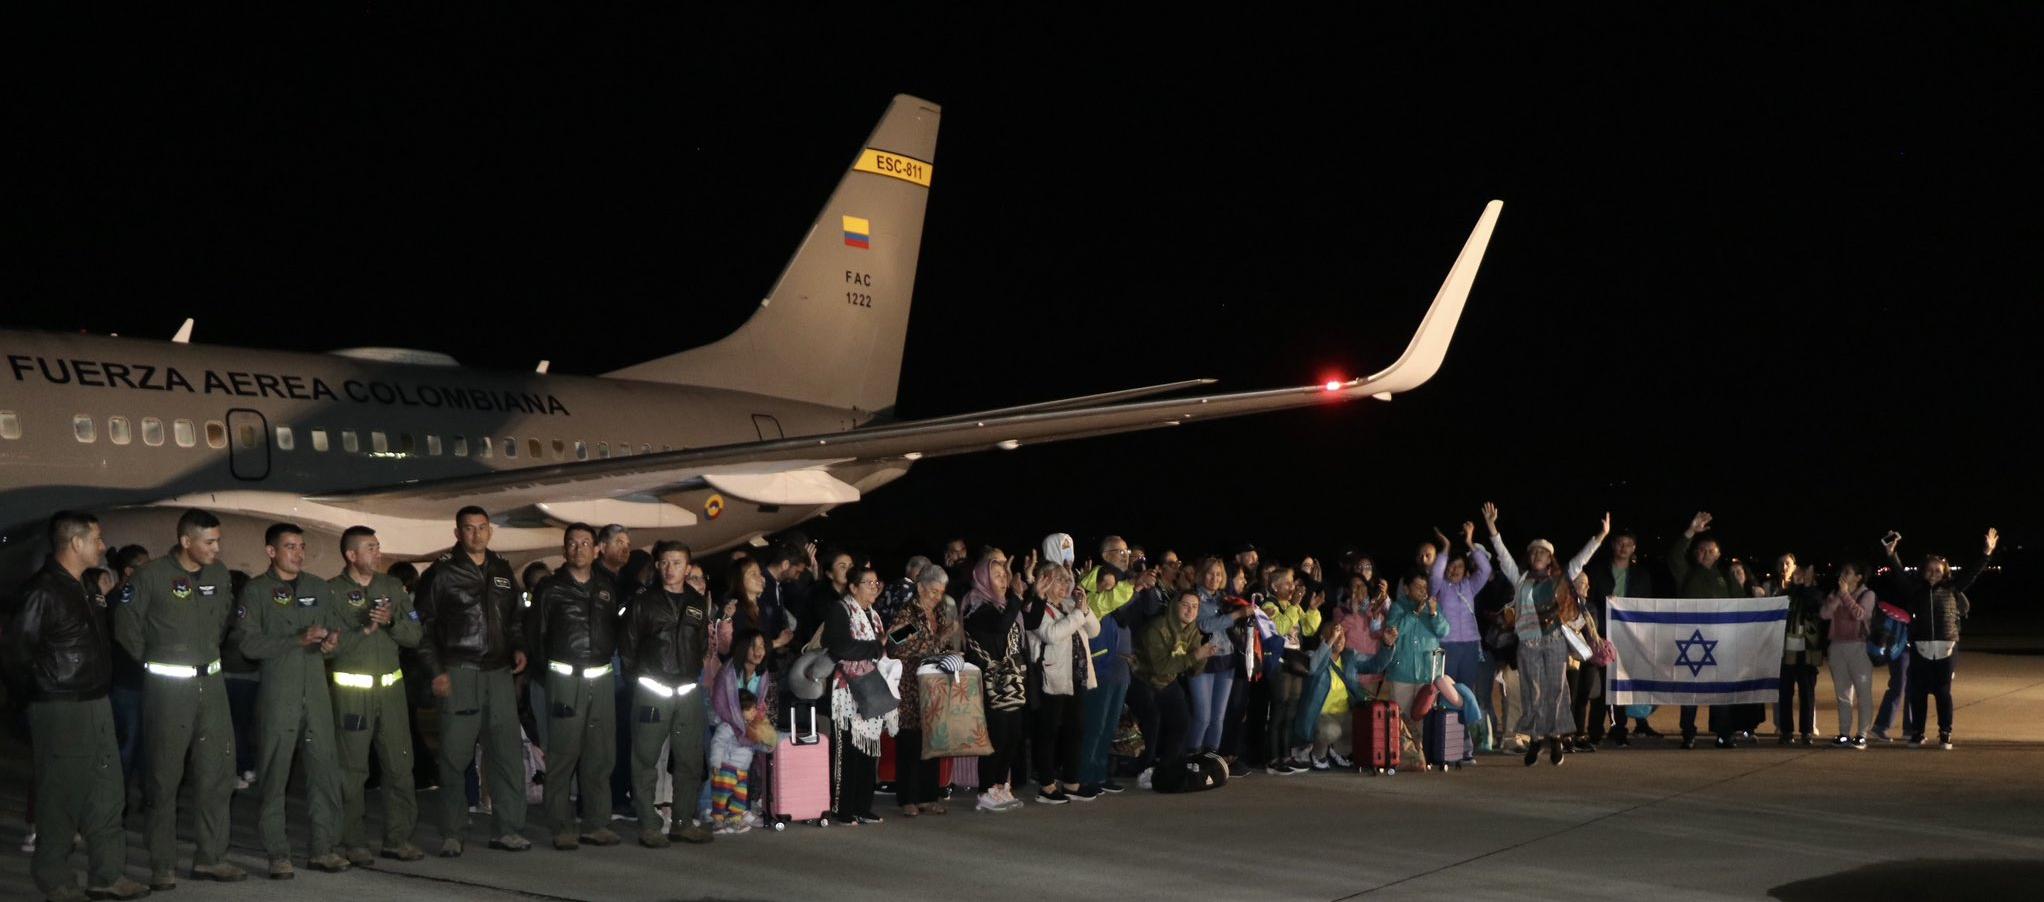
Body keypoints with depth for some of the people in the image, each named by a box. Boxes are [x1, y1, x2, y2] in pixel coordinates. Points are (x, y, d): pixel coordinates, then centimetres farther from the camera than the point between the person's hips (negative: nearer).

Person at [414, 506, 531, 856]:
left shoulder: (502, 570, 15)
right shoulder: (441, 573, -2)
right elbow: (424, 624, -3)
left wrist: (518, 648, 10)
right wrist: (436, 671, -9)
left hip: (500, 673, 5)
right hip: (459, 673, -5)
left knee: (508, 754, 3)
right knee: (455, 755, -3)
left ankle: (508, 830, 10)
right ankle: (451, 834, 4)